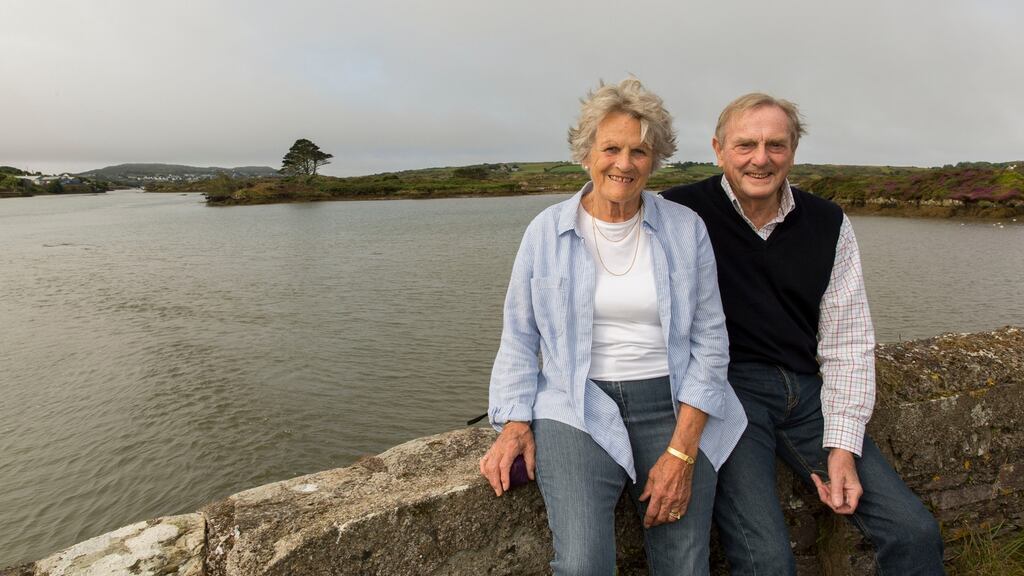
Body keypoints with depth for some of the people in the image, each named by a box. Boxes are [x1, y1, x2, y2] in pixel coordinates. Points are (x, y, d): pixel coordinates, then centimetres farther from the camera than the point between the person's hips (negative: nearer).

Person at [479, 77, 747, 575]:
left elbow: (709, 342, 1)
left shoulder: (686, 229, 3)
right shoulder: (546, 231, 3)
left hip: (673, 406, 2)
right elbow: (519, 338, 7)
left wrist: (681, 451, -7)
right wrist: (516, 423, -5)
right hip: (578, 409, -1)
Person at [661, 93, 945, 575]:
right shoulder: (682, 212, -6)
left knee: (916, 535, -1)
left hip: (806, 389, 5)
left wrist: (842, 447, -1)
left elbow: (847, 344, 8)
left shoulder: (829, 224, 7)